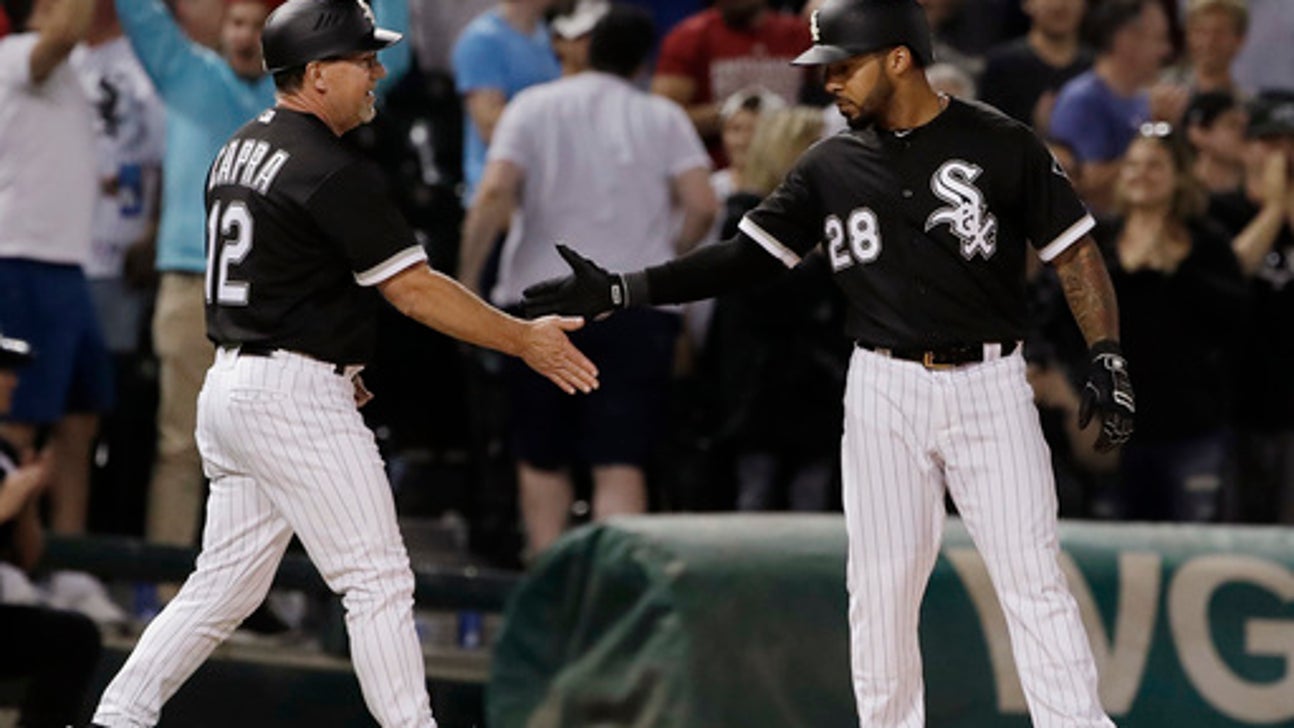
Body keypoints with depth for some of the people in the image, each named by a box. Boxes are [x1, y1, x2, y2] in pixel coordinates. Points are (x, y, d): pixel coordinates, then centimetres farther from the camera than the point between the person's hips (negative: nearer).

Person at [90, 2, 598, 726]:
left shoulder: (240, 150, 13)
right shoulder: (333, 172, -15)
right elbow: (414, 288, -15)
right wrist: (523, 339, -9)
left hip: (227, 386, 9)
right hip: (295, 399, -9)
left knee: (227, 585, 13)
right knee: (378, 579, -6)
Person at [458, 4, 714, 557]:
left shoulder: (534, 107, 3)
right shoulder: (663, 119, 5)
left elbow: (495, 194, -10)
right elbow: (702, 205, -6)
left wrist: (467, 279, -4)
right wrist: (670, 260, 11)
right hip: (640, 308, 0)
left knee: (542, 459, 15)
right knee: (621, 465, -4)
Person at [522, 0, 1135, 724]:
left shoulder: (1002, 144, -4)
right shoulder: (833, 165, 6)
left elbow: (1075, 252, -2)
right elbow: (747, 257, 6)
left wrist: (1108, 358, -13)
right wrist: (620, 290, -3)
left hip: (989, 386, -4)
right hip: (885, 391, 4)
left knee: (1034, 579, -8)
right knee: (881, 588, 4)